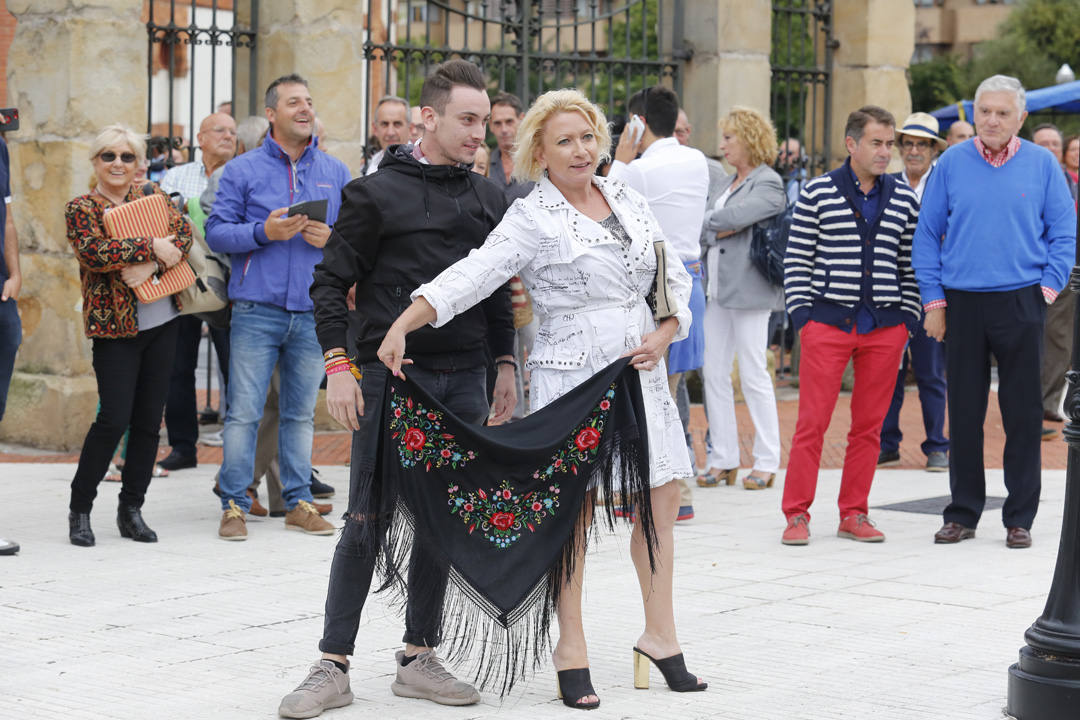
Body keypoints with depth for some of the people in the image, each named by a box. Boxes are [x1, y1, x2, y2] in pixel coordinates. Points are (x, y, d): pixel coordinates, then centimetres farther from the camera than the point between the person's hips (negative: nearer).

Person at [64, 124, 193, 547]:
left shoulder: (153, 196, 11)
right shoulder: (80, 209, 1)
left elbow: (183, 233, -3)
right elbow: (94, 253, -16)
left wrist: (151, 266, -20)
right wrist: (151, 247, -19)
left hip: (162, 322, 4)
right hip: (114, 325, -4)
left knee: (149, 420, 5)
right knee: (114, 418, -9)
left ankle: (131, 510, 15)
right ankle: (79, 509, 5)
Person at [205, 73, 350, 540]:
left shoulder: (336, 173, 11)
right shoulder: (243, 170, 2)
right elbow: (216, 232, -1)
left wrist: (332, 238, -7)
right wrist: (264, 231, -16)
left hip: (314, 312, 3)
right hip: (257, 312, -3)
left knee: (302, 411, 10)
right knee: (244, 411, -3)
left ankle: (298, 502, 18)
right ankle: (234, 505, 3)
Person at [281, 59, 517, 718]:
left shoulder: (489, 199, 12)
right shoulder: (378, 194, -3)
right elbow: (331, 282, -2)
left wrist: (505, 364, 14)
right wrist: (338, 365, -10)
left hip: (464, 380, 5)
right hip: (391, 375, -5)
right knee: (369, 521, -4)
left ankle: (419, 658, 18)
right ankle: (334, 667, 2)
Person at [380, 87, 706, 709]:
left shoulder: (628, 199, 11)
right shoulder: (533, 219, -7)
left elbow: (675, 278, 16)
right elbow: (472, 276, -18)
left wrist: (664, 333, -2)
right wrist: (402, 326, -29)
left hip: (640, 371, 6)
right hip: (573, 373, -6)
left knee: (662, 498, 7)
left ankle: (659, 634, 22)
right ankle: (571, 649, 10)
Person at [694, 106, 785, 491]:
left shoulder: (769, 184, -7)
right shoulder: (729, 182, 18)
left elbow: (732, 217, -20)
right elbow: (706, 229, 10)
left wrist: (703, 221, -3)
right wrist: (718, 230, -11)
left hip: (749, 289, -8)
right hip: (717, 289, 8)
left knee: (754, 375, -4)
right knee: (714, 374, 6)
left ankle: (766, 462, 5)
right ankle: (723, 460, 13)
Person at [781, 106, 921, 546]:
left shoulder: (904, 200, 10)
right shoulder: (817, 193, 2)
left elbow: (910, 264, 13)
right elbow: (797, 258, 2)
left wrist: (908, 317, 5)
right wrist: (801, 315, -4)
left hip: (885, 326, 3)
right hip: (827, 323, -3)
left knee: (869, 425, 6)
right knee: (812, 421, -4)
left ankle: (853, 514, 16)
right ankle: (797, 514, 4)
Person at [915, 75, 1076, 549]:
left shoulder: (1042, 166, 3)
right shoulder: (952, 165, 4)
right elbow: (927, 236, 6)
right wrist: (933, 301, 0)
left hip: (1020, 304, -1)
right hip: (962, 304, 1)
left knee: (1023, 413, 2)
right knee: (963, 412, 5)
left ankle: (1019, 518, 11)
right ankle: (963, 513, 15)